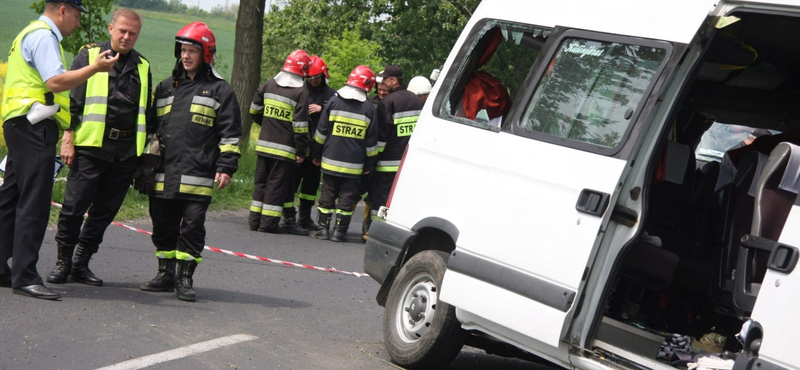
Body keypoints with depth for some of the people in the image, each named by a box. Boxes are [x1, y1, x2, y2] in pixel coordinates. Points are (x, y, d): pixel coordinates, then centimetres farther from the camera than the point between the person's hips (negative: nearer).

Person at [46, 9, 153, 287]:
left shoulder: (142, 66, 17)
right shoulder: (89, 56, 4)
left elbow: (146, 111, 23)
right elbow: (71, 100, 1)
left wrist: (146, 150, 17)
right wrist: (68, 138, -7)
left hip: (126, 151, 4)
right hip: (90, 146, -4)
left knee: (106, 210, 6)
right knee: (75, 206, -5)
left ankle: (81, 263, 15)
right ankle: (63, 261, 8)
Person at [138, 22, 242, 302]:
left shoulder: (220, 90, 4)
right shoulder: (166, 88, 18)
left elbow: (231, 133, 0)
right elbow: (151, 127, 23)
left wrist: (226, 167, -8)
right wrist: (145, 163, 19)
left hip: (197, 177, -5)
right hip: (163, 175, 5)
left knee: (192, 227, -3)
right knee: (163, 226, 9)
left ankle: (185, 279, 5)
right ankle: (166, 274, 21)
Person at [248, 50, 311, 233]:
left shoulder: (269, 84, 6)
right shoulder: (301, 92, -10)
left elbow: (254, 110, 14)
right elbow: (300, 125, -13)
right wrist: (301, 151, -7)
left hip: (264, 145, 5)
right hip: (284, 148, -5)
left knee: (261, 182, 13)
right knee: (277, 185, 1)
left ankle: (255, 220, 15)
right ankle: (268, 223, 1)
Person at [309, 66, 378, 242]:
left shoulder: (334, 102, 0)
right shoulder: (369, 108, 0)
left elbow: (321, 132, 2)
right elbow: (371, 141, 3)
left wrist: (316, 154, 10)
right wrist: (368, 165, 10)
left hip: (330, 161, 1)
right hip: (354, 165, -1)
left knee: (327, 194, 8)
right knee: (347, 197, 4)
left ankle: (323, 228, 8)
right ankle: (340, 231, 3)